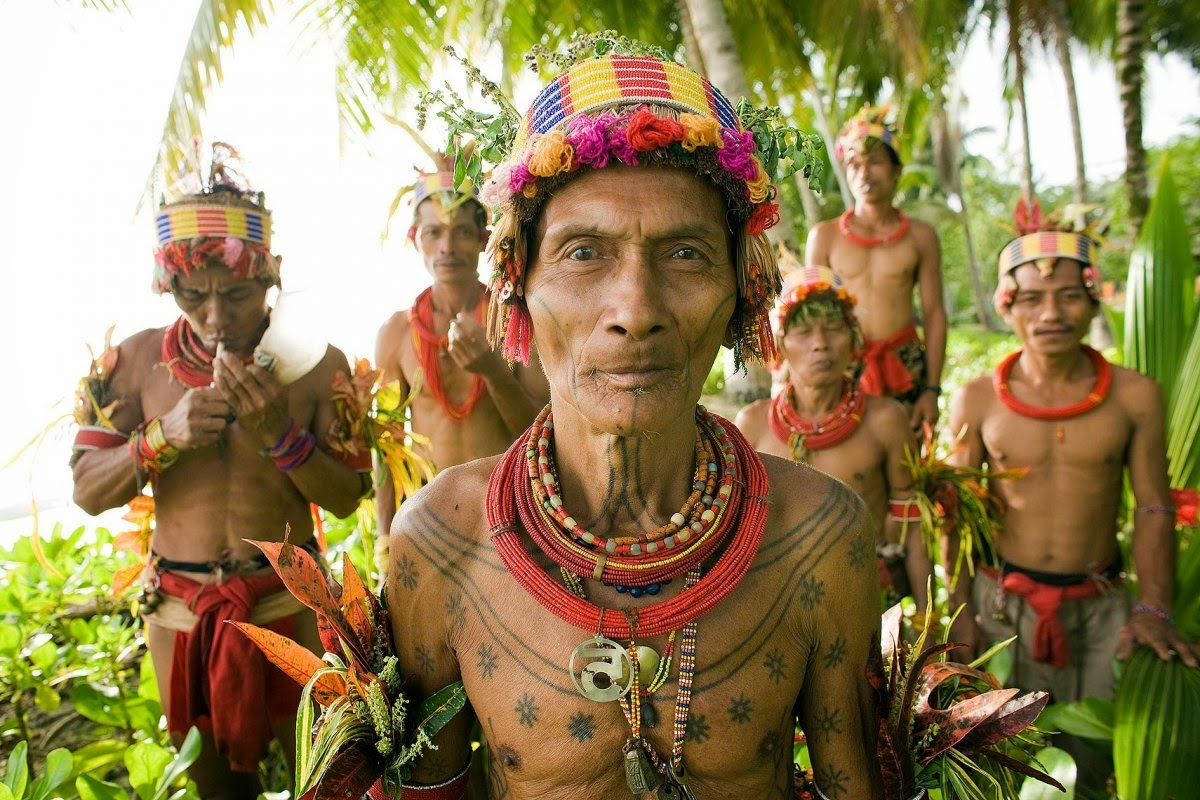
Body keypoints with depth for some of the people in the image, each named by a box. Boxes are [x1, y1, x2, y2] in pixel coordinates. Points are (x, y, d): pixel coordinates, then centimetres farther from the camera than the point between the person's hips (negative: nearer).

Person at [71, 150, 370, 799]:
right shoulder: (137, 360, -3)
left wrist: (280, 434, -22)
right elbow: (88, 492, -2)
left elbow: (347, 497, -7)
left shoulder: (316, 362, -7)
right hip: (179, 609, 2)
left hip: (291, 602, -1)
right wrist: (166, 436, -19)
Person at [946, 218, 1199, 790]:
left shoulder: (1135, 396, -7)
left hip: (1101, 606, 0)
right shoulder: (976, 400, -8)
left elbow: (1154, 508, -2)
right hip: (1002, 602, 0)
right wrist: (961, 610, -5)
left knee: (1098, 755, 11)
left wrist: (1154, 609, -11)